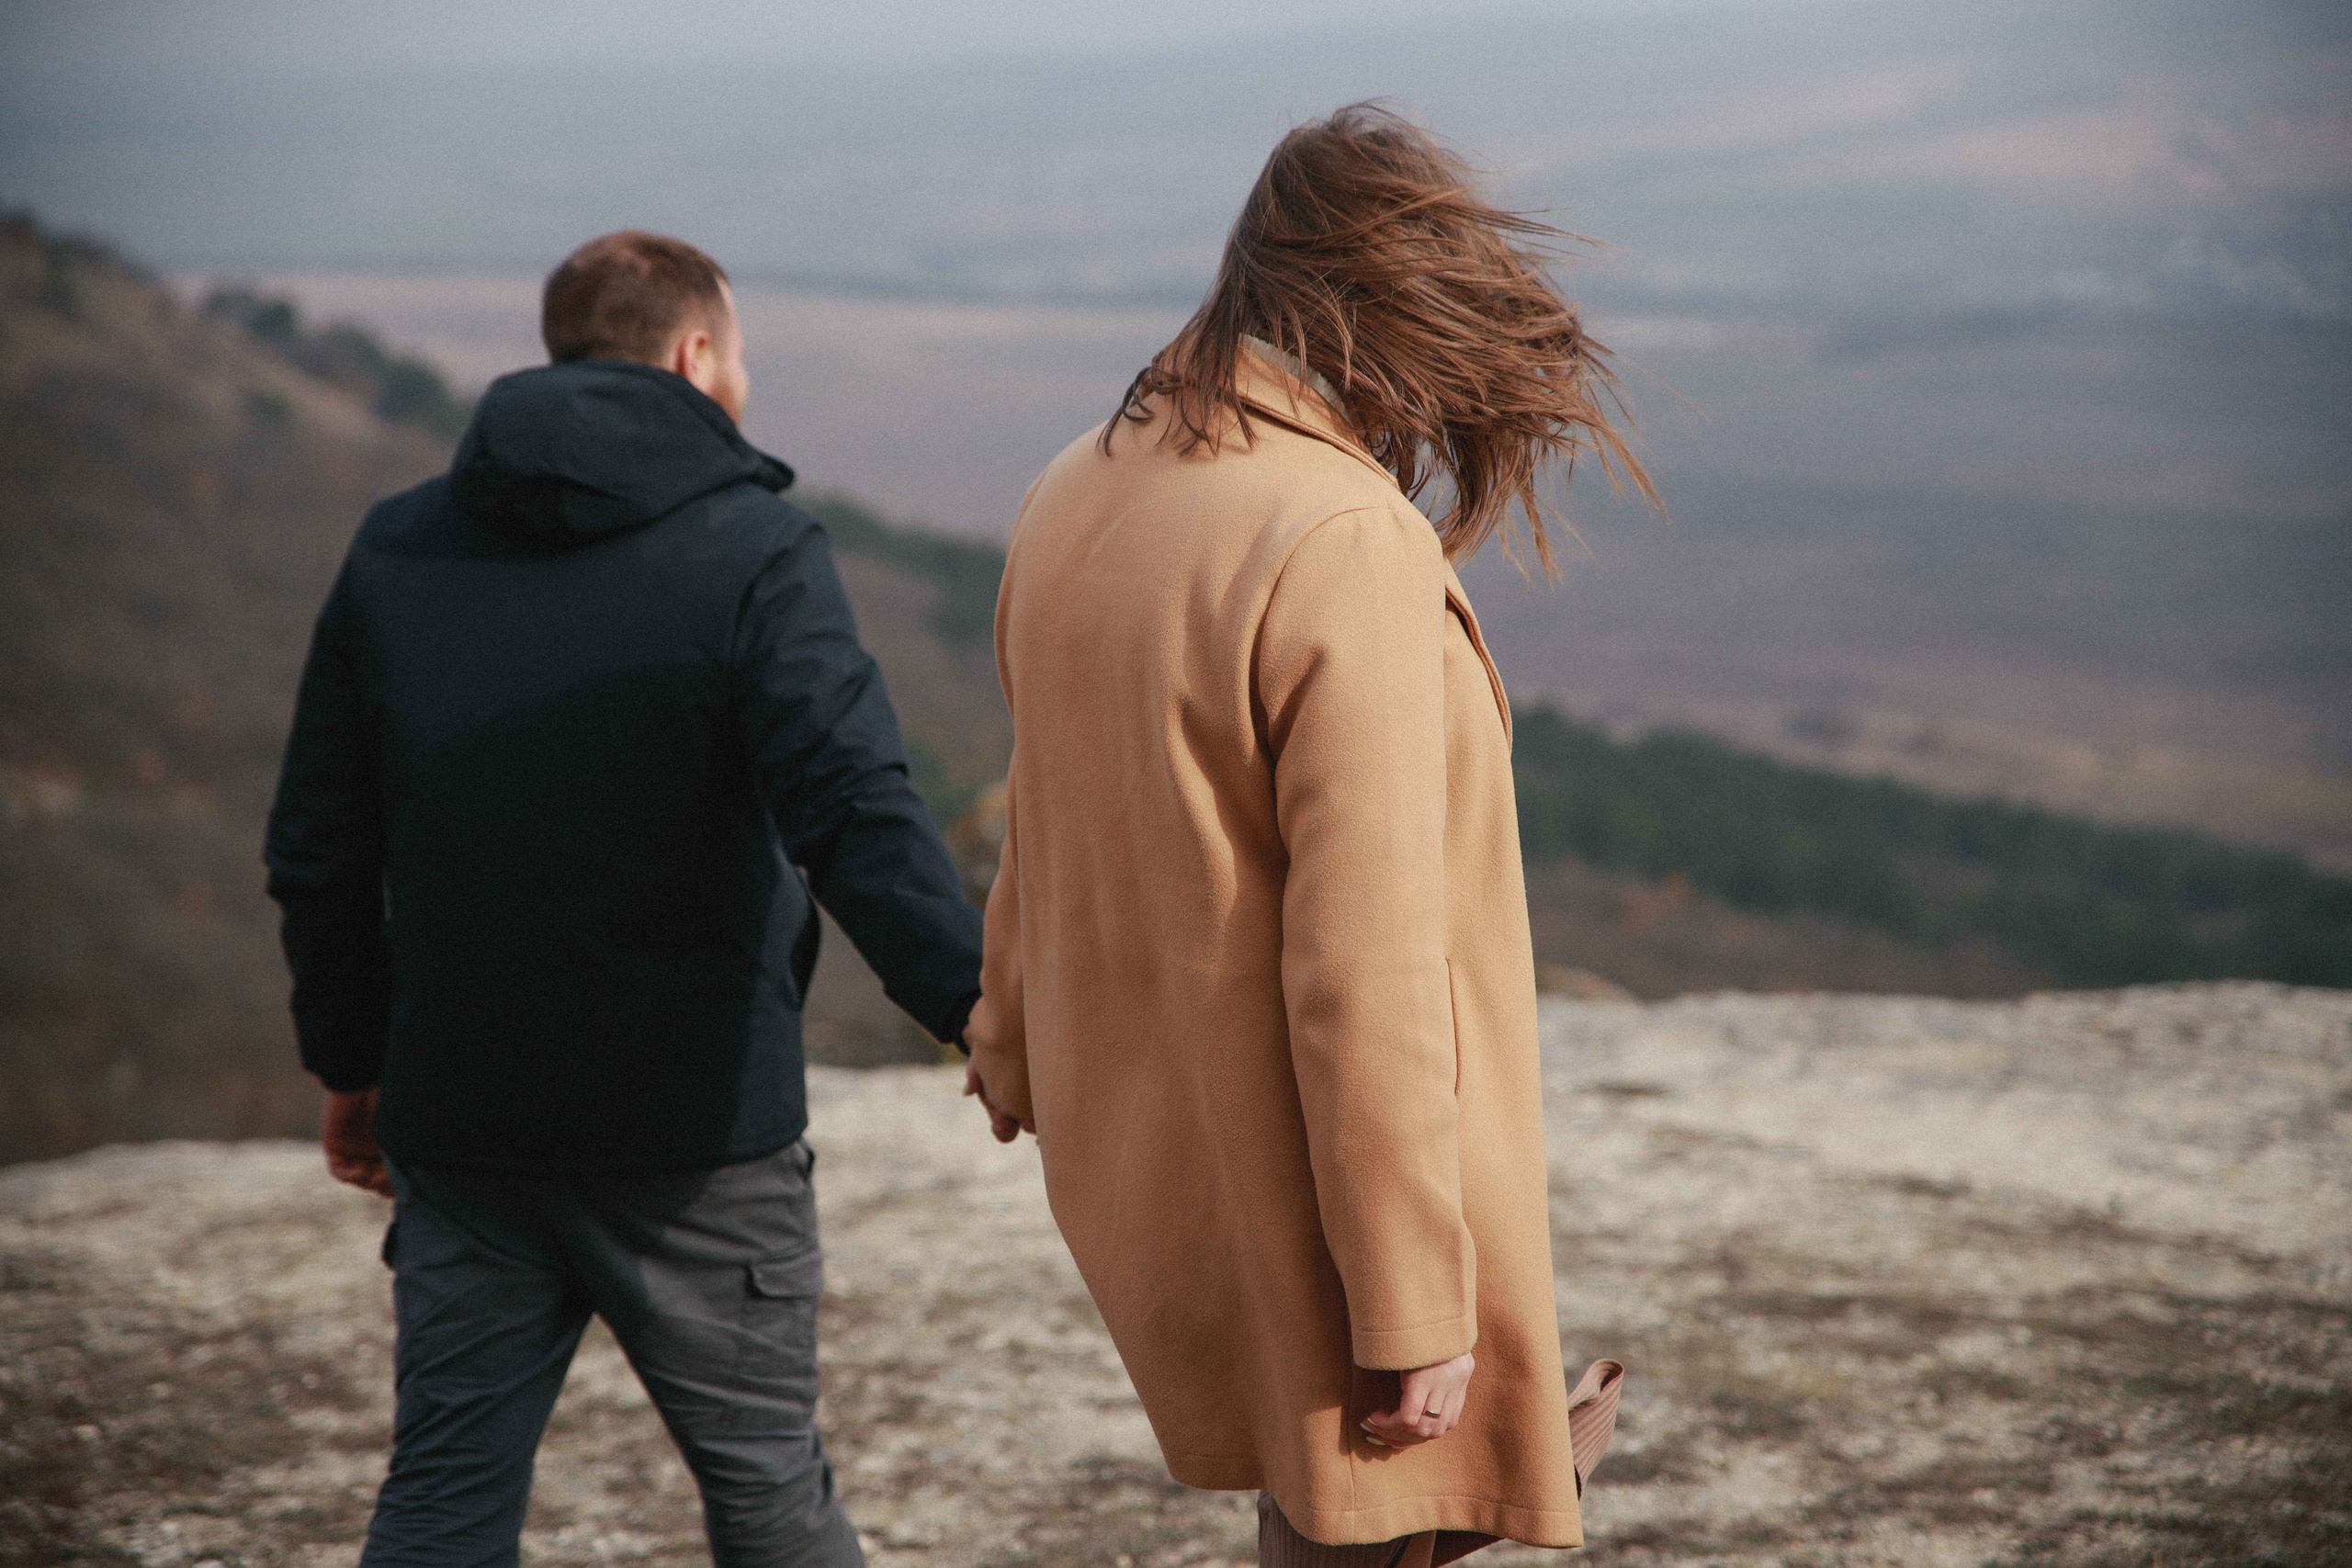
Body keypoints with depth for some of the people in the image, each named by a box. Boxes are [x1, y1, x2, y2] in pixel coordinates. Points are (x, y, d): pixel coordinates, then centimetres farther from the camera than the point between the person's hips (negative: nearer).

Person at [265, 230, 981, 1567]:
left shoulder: (399, 550, 7)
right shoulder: (755, 553, -9)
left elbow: (318, 851, 11)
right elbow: (856, 816, -24)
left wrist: (353, 1063, 21)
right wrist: (981, 1004, -32)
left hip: (460, 1120, 4)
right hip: (693, 1129, -4)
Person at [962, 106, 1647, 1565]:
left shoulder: (1079, 498, 1)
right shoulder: (1351, 550, -25)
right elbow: (1367, 975, -26)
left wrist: (1021, 1048, 33)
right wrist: (1414, 1315, -19)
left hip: (1144, 1148, 8)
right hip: (1309, 1201, -8)